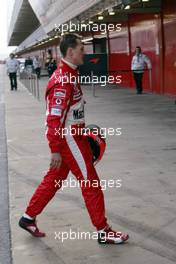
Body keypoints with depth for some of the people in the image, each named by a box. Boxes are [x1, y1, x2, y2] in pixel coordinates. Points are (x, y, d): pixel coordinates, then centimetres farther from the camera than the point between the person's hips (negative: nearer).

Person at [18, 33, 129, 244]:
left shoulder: (69, 74, 11)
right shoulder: (63, 80, -22)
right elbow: (54, 118, -25)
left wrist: (81, 131, 22)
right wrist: (56, 150, -25)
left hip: (71, 136, 10)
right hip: (68, 139, -10)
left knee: (54, 179, 18)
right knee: (91, 183, -1)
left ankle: (28, 218, 30)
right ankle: (103, 231, 10)